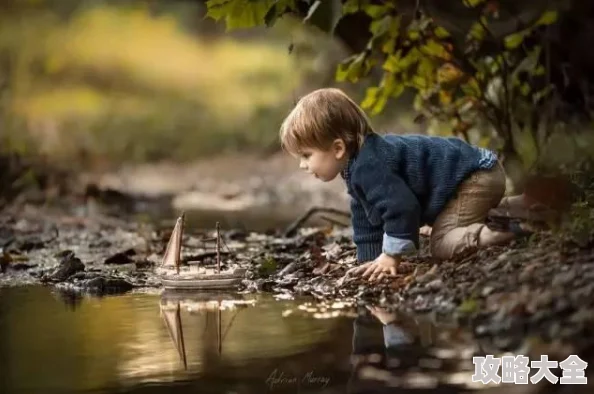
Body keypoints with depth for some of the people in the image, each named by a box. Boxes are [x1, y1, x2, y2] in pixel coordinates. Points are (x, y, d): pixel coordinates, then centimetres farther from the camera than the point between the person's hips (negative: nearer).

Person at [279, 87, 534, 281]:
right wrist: (369, 260, 10)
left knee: (443, 245, -21)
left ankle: (519, 225, -24)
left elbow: (401, 208, -31)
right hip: (473, 176, 11)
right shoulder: (358, 168, 9)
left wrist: (390, 256, -21)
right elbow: (365, 221, 18)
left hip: (474, 176, -11)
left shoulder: (370, 166, -27)